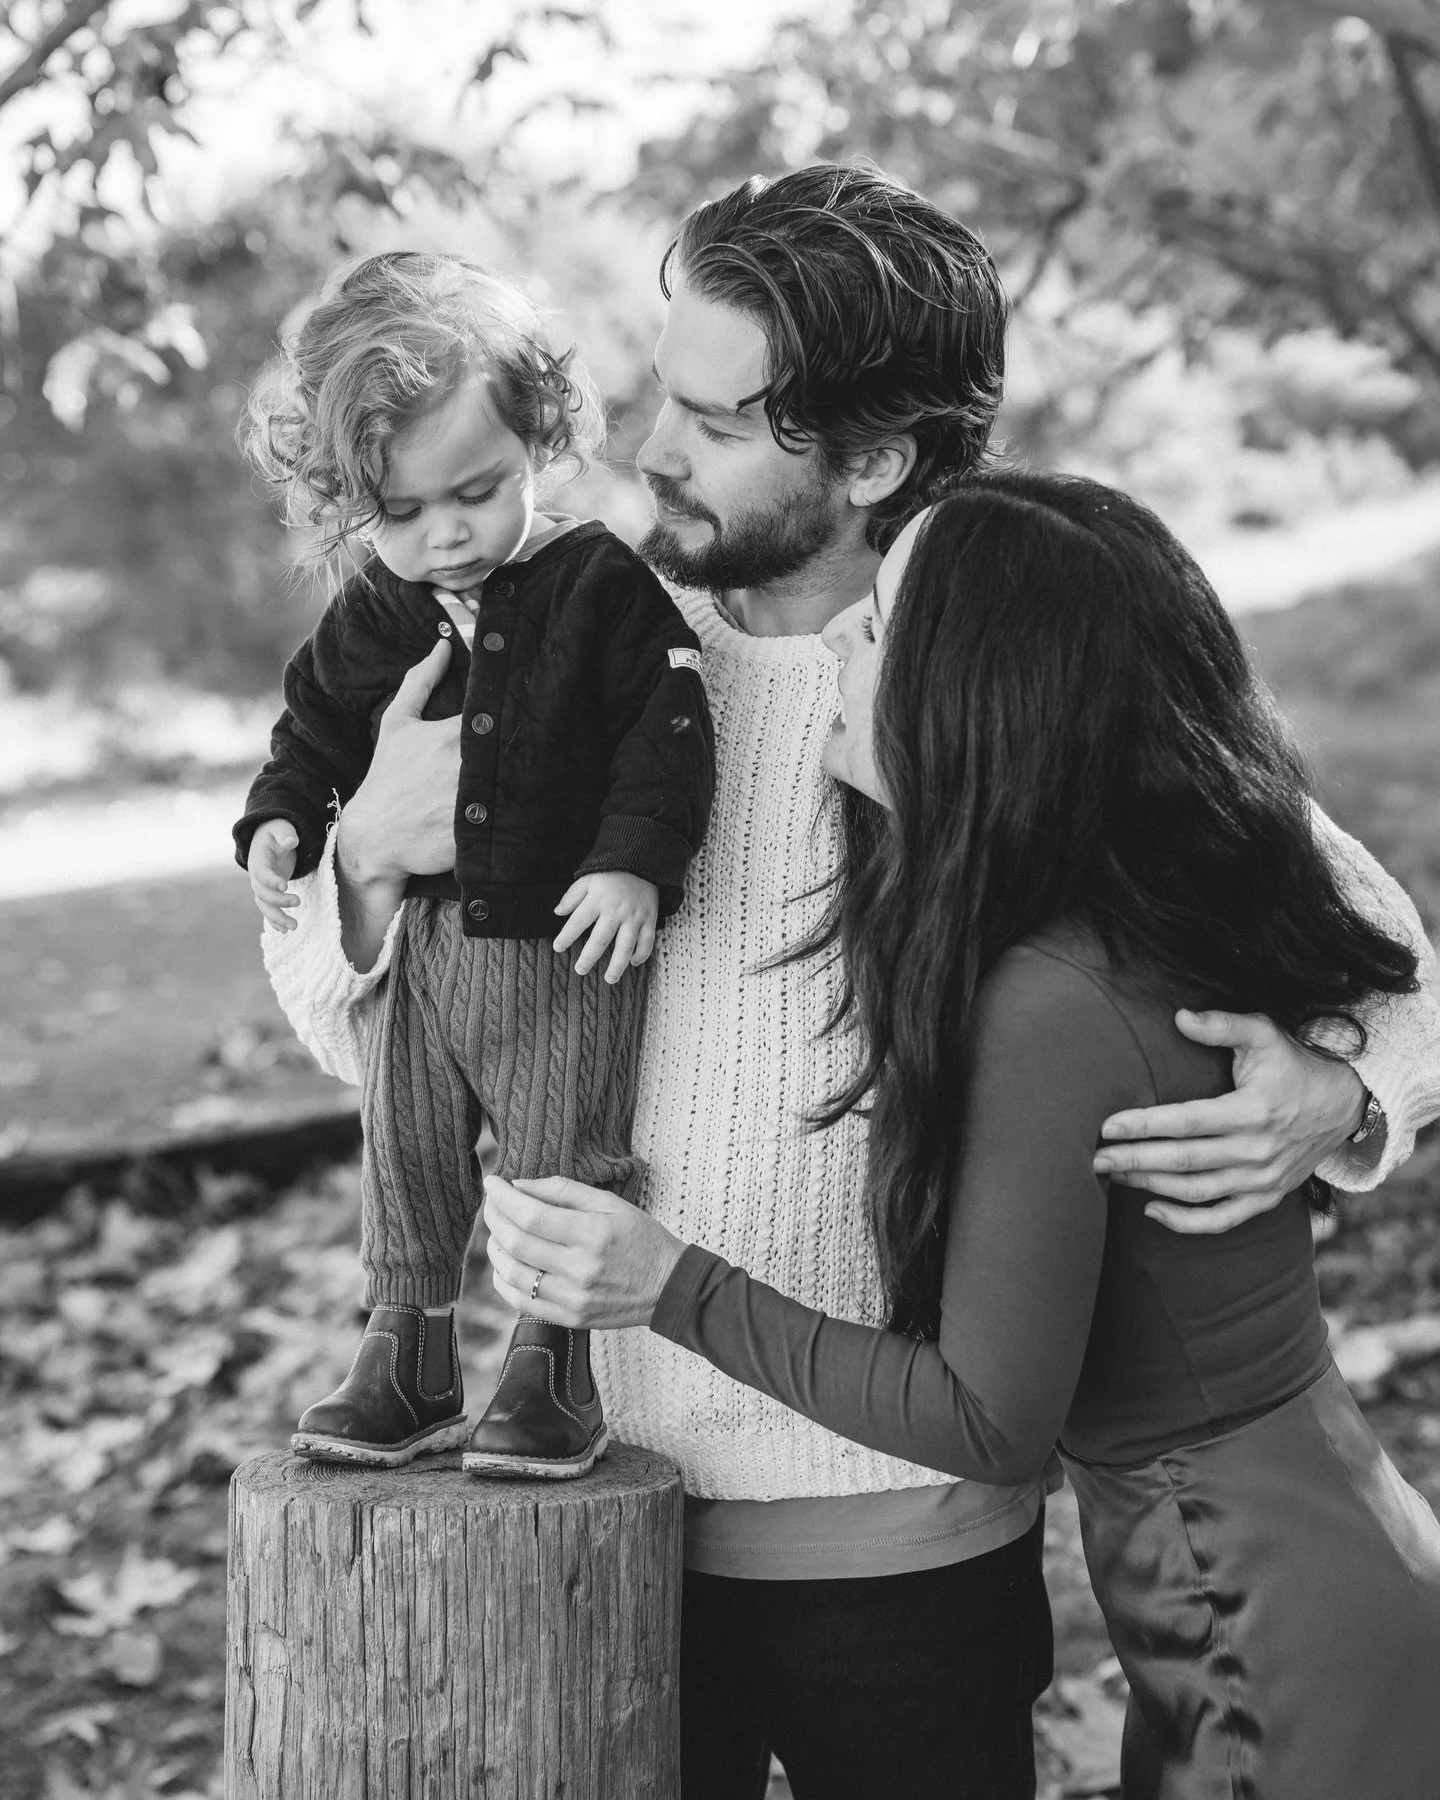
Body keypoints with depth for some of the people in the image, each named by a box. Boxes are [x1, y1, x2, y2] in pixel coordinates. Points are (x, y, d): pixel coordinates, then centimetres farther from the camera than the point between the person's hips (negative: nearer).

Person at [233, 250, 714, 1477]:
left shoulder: (606, 585, -12)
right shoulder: (371, 618, 2)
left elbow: (667, 732, -15)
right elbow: (316, 731, 16)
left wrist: (634, 862, -25)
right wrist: (279, 823, -1)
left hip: (569, 944, -4)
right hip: (423, 938, 5)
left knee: (568, 1171, 3)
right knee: (406, 1166, 13)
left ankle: (555, 1376, 18)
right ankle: (408, 1367, 27)